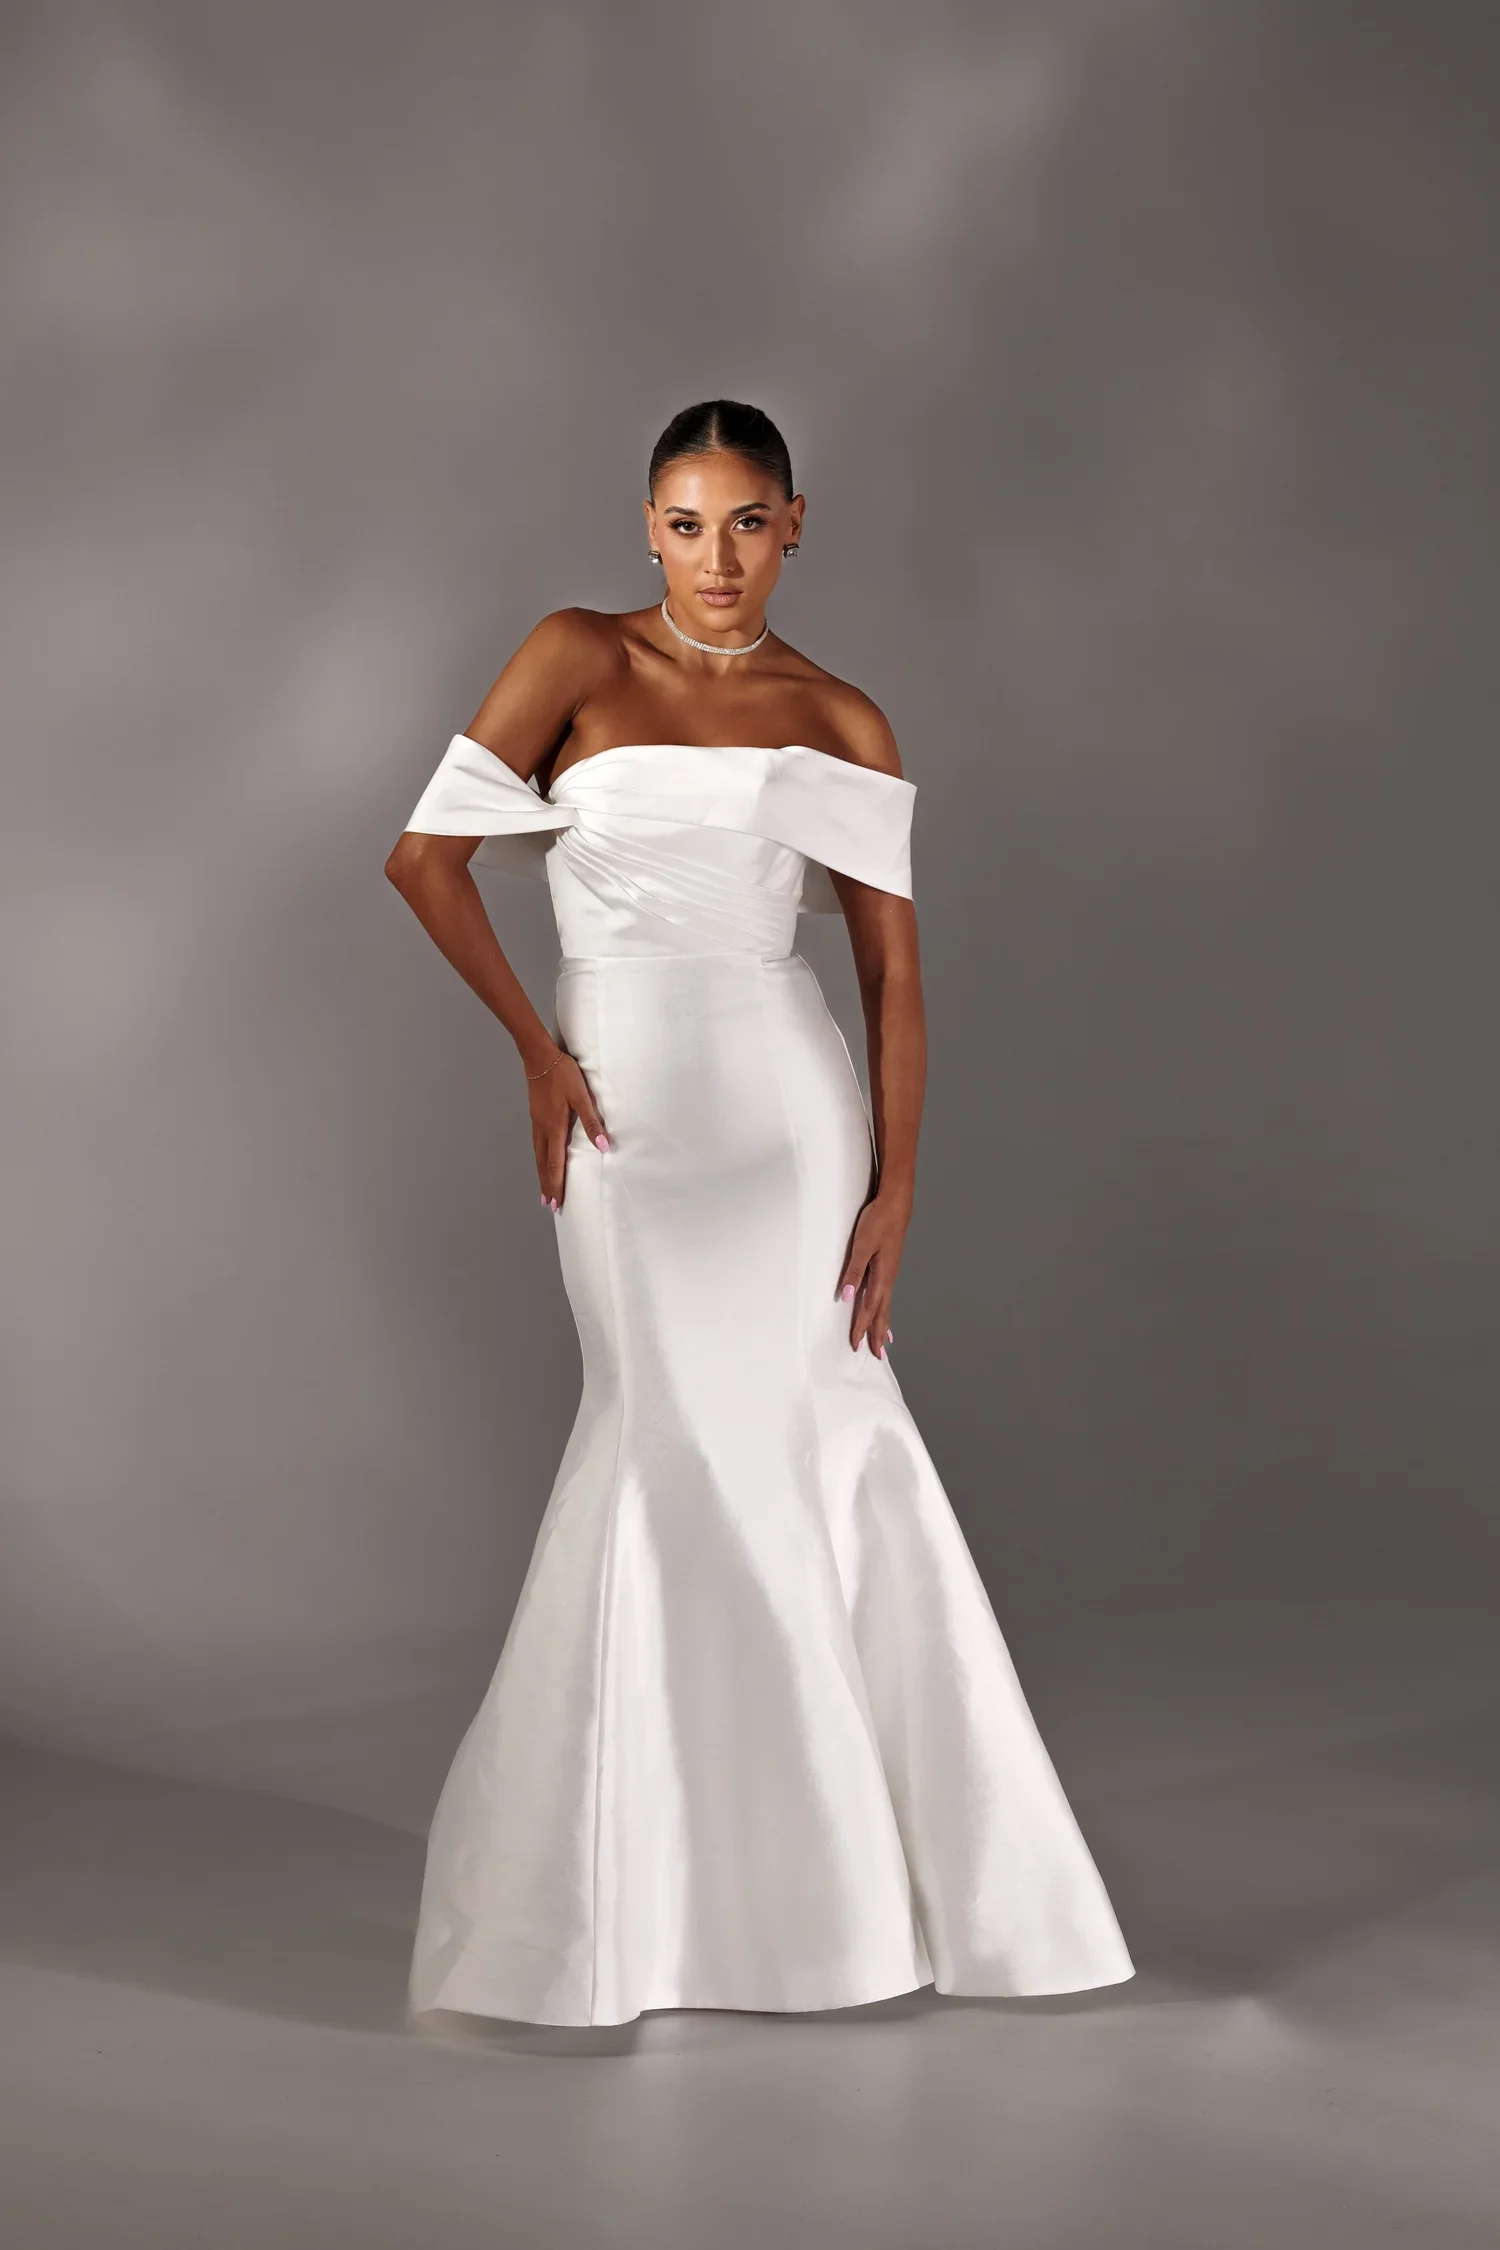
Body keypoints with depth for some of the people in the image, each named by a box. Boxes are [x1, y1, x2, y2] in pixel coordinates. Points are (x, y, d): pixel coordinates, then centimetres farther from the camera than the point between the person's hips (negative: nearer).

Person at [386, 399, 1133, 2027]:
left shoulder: (840, 722, 5)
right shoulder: (576, 661, 0)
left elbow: (893, 971, 2)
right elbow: (427, 858, -1)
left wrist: (895, 1186, -5)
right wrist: (536, 1052, -2)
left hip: (789, 1104, 2)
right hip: (625, 1106, -2)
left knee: (808, 1438, 3)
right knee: (681, 1437, 0)